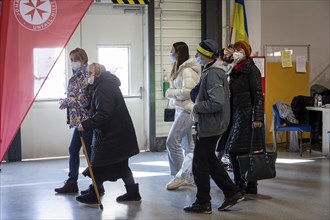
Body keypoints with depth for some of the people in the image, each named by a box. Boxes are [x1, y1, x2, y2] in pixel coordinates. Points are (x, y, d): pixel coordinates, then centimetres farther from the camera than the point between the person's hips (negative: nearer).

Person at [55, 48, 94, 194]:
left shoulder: (84, 75, -14)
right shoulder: (78, 75, 14)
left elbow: (83, 99, -20)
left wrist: (66, 102, -8)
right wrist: (67, 102, 2)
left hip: (85, 119, -10)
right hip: (80, 119, 10)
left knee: (90, 152, -1)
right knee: (73, 149, 12)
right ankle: (72, 183, 20)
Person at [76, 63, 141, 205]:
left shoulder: (104, 88, -18)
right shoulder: (108, 84, 15)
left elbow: (103, 114, -26)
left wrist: (86, 125, -23)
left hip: (111, 135, -10)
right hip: (118, 133, 10)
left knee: (99, 165, 0)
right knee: (121, 164, 15)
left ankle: (93, 195, 10)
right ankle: (133, 192, 19)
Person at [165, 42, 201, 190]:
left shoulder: (187, 70, -15)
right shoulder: (180, 68, 16)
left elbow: (187, 91, -24)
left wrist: (170, 92, -12)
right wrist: (172, 93, -2)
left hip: (186, 110, -10)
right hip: (181, 109, 10)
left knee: (172, 141, -12)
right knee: (186, 144, 14)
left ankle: (178, 176, -5)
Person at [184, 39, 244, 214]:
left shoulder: (212, 74, -21)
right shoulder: (215, 70, 11)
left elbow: (217, 102, -28)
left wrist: (197, 107, -16)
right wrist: (198, 106, 9)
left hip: (209, 126, -10)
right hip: (212, 124, 10)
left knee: (200, 165, 2)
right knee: (210, 160, 20)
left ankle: (203, 203, 14)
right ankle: (232, 192, 24)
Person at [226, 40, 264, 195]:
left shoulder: (251, 69, -7)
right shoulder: (235, 71, 16)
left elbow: (258, 95, -12)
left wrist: (258, 118, -20)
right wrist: (231, 117, 18)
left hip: (248, 116, -8)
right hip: (236, 115, 8)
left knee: (245, 152, -7)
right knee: (233, 151, 8)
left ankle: (250, 188, 1)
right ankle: (239, 185, 19)